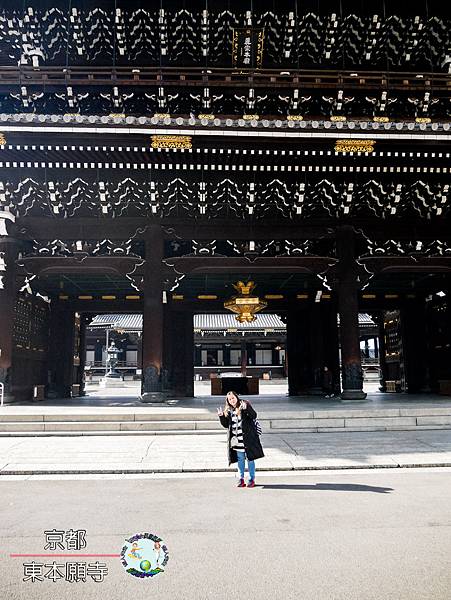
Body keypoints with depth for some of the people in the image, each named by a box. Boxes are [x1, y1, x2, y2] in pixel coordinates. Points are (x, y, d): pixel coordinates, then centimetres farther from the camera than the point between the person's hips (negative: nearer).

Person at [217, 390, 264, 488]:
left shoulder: (245, 405, -5)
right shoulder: (228, 411, 9)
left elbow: (254, 416, -17)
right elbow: (226, 425, 12)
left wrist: (246, 409, -33)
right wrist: (221, 416, -4)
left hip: (247, 438, -4)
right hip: (236, 440, 5)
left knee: (250, 458, 4)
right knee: (240, 460, 12)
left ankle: (252, 479, 15)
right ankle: (241, 479, 22)